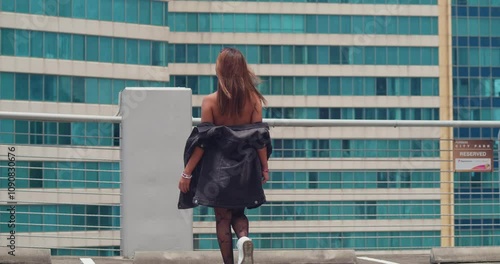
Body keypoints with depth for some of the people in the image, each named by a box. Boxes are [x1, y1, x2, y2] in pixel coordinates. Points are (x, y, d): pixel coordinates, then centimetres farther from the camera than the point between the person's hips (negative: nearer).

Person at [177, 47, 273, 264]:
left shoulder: (210, 101, -10)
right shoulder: (253, 99, -4)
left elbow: (202, 142, -10)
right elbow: (260, 137, -3)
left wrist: (187, 173, -3)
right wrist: (264, 167, 8)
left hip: (218, 167, -2)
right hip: (245, 168, 2)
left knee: (223, 217, 10)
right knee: (238, 212, 18)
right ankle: (243, 238, -13)